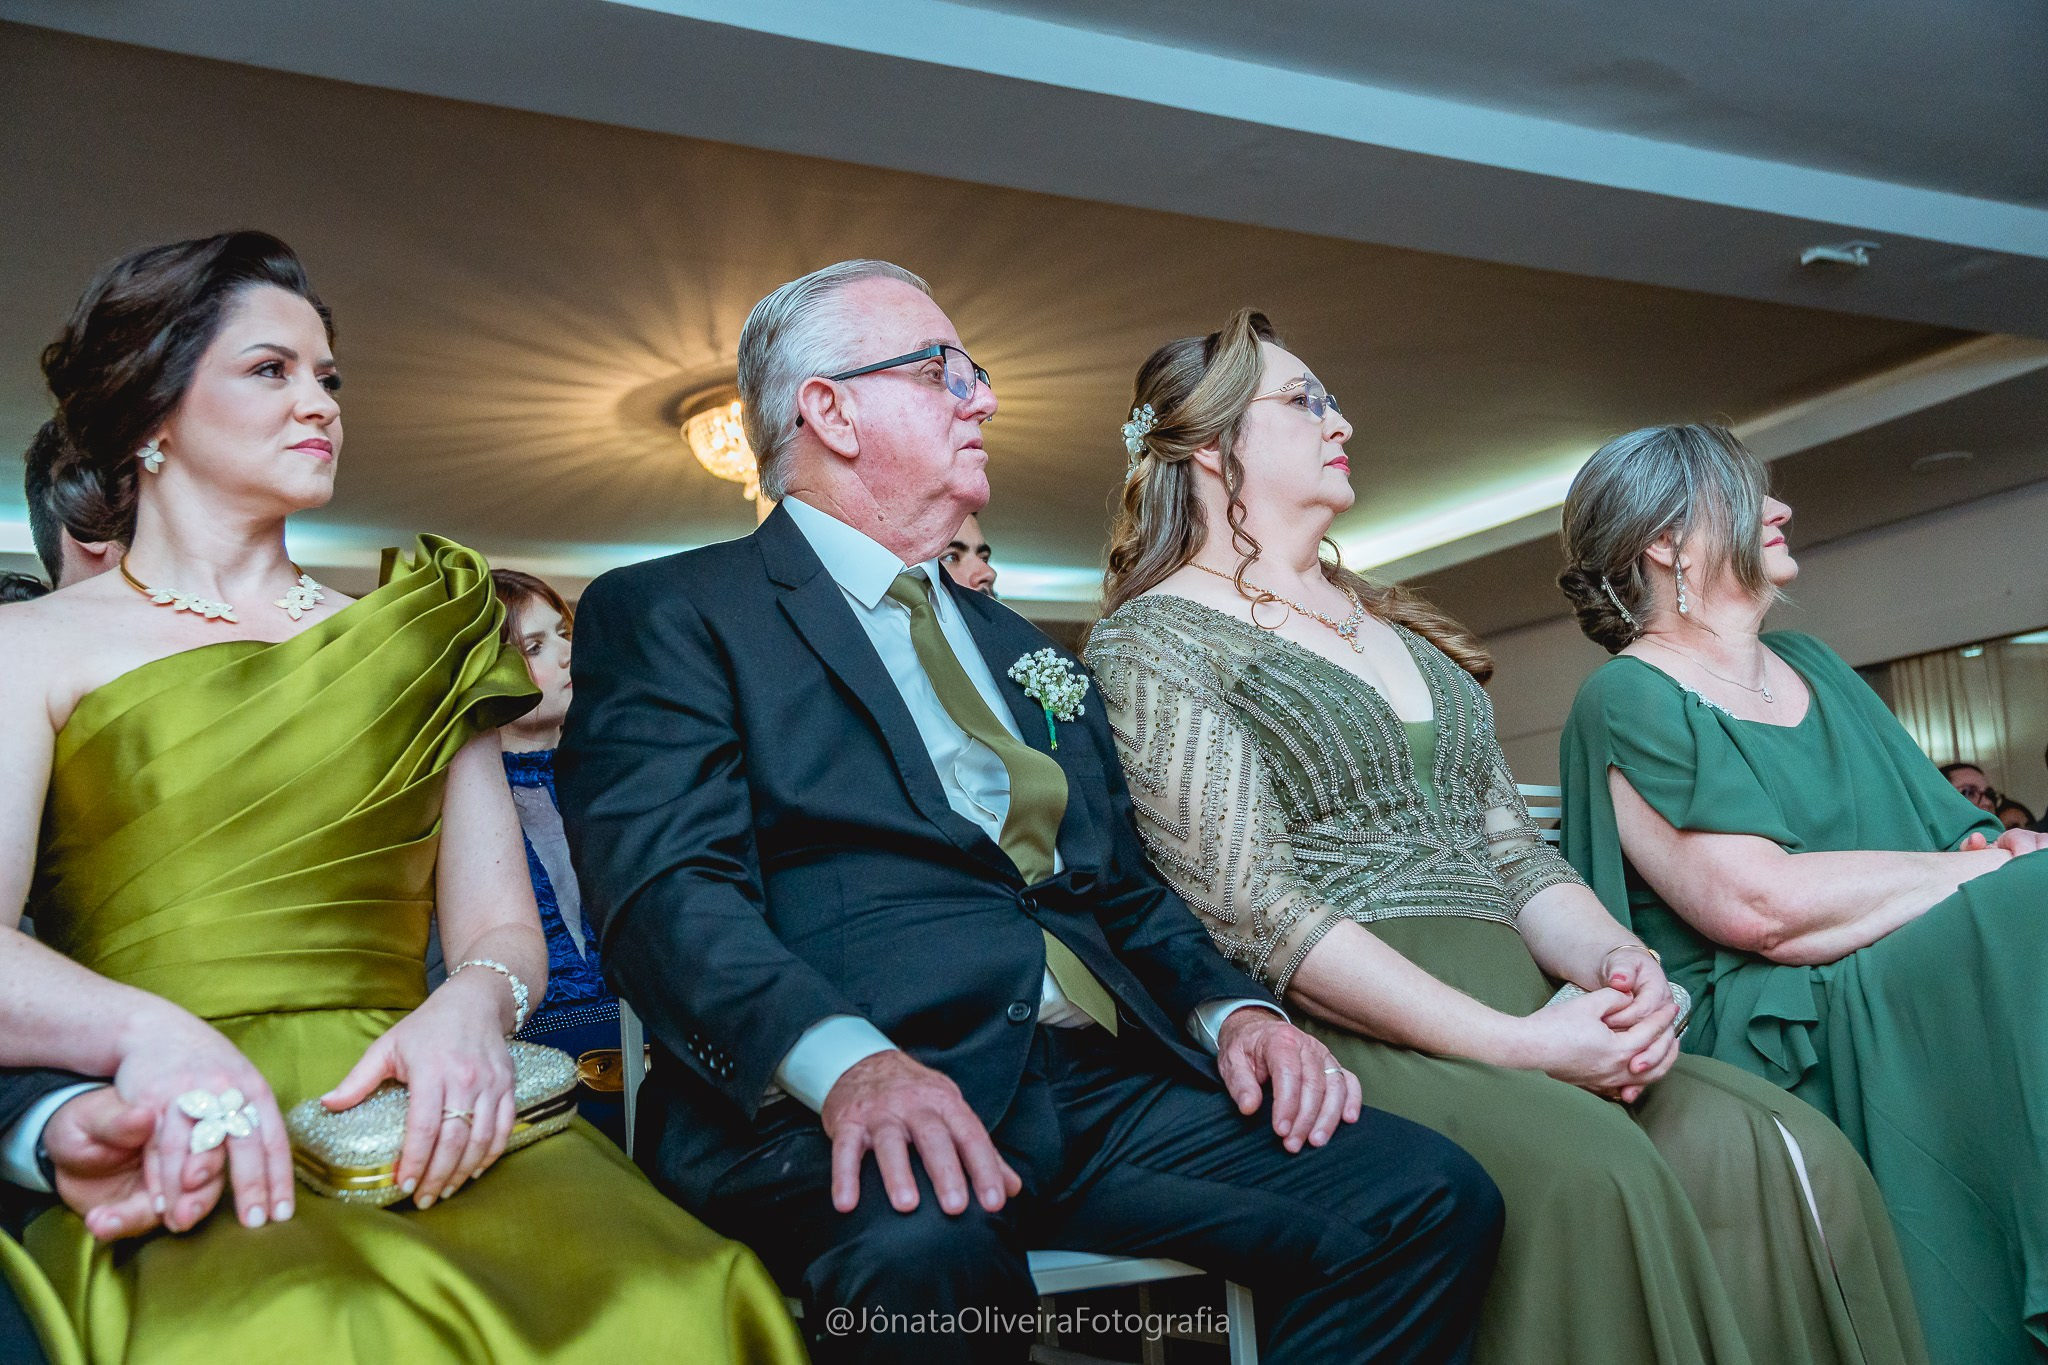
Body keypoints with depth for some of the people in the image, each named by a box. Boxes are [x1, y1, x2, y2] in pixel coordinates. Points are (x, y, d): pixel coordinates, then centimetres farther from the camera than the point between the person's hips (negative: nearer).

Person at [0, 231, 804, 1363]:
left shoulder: (418, 642, 19)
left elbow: (502, 924, 11)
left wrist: (471, 1006, -12)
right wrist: (149, 1033, -24)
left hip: (415, 1126, 3)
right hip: (178, 1151, -2)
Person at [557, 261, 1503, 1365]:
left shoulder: (1015, 644, 28)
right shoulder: (663, 615, 6)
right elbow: (671, 891, -9)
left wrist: (1231, 1007, 4)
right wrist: (848, 1061, -28)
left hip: (1107, 1088, 6)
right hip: (843, 1107, -6)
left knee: (1430, 1196, -14)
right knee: (923, 1251, -39)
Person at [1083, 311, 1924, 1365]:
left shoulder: (1393, 625, 25)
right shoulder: (1153, 638, 0)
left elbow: (1511, 848, 20)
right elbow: (1251, 907, -12)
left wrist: (1612, 957, -2)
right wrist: (1511, 1041, -18)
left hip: (1508, 1019, 7)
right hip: (1337, 1037, -6)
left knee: (1788, 1155, -19)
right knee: (1591, 1169, -33)